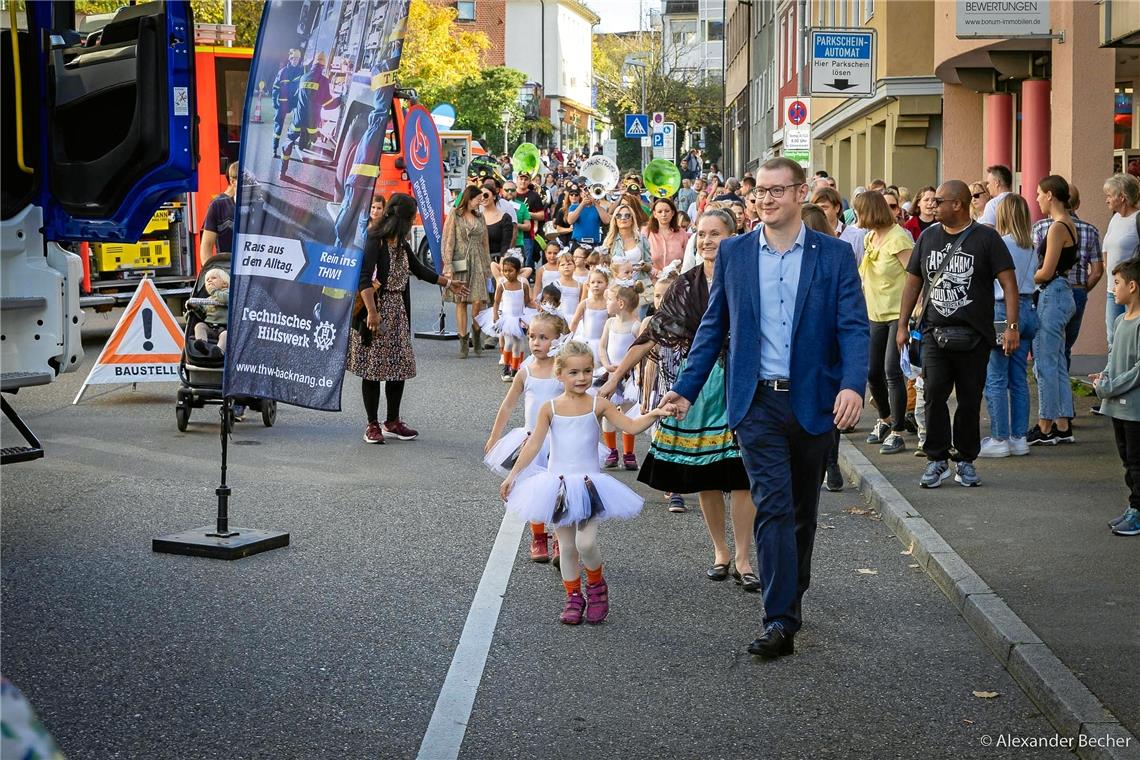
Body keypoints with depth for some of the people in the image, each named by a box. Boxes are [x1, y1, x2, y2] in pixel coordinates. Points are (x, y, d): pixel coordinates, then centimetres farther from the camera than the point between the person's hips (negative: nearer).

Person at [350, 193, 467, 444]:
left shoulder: (401, 244, 13)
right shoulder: (375, 241, -14)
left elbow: (419, 270, 28)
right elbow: (364, 278, -22)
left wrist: (448, 283, 35)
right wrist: (372, 312, -30)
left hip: (398, 311, 8)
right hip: (377, 310, -8)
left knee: (400, 365, 8)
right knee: (373, 367, -1)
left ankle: (392, 422, 20)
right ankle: (373, 425, 8)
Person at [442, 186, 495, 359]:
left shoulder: (479, 217, 14)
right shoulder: (454, 216, 0)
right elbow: (448, 241, -4)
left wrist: (487, 266, 13)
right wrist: (448, 266, -11)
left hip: (477, 263, 3)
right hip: (460, 263, -3)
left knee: (478, 301, -8)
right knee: (461, 303, -1)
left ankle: (477, 336, 11)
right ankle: (463, 342, 4)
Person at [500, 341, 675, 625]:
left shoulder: (598, 405, -2)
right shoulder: (550, 408, -1)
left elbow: (631, 426, -6)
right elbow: (534, 444, -1)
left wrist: (655, 413, -22)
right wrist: (512, 475, -5)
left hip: (589, 484, -1)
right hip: (557, 484, 1)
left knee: (586, 543, -14)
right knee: (566, 546, 7)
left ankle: (596, 585, 14)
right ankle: (574, 597, 21)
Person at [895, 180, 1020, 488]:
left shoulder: (986, 238, -2)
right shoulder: (928, 237, 11)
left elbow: (1009, 283, -5)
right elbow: (913, 283, 17)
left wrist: (1012, 326, -15)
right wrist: (902, 326, 13)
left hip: (974, 336, -3)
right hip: (935, 333, 3)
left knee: (970, 400, 4)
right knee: (933, 395, -7)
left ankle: (966, 460, 15)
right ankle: (937, 460, 2)